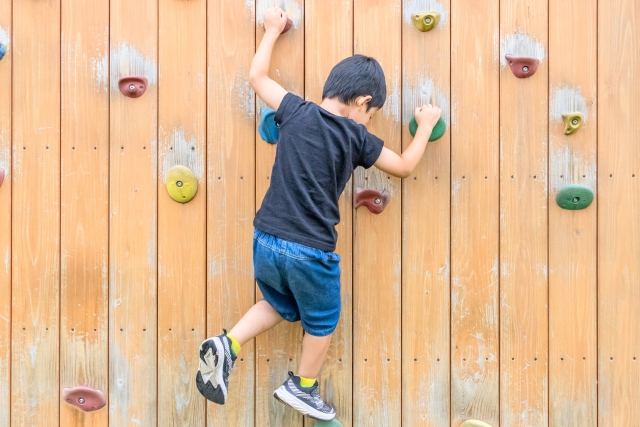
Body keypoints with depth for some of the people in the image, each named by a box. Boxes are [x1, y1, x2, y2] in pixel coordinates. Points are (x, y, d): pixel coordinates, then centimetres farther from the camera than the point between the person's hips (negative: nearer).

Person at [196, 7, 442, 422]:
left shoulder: (297, 112, 0)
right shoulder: (356, 137, -5)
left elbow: (258, 76, 15)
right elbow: (405, 167, 10)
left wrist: (273, 30, 28)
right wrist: (426, 125, 24)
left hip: (266, 240, 4)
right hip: (310, 250, -4)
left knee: (281, 306, 30)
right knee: (322, 321, 23)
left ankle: (227, 345, 11)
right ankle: (302, 388, 38)